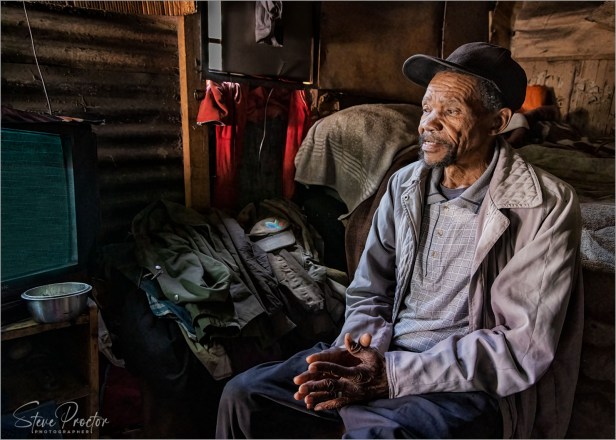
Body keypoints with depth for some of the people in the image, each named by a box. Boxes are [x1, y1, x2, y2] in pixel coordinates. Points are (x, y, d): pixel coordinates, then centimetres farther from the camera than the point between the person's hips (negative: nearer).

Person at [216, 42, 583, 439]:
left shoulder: (546, 208, -10)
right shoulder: (405, 185, 6)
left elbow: (526, 346, -14)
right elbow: (368, 293, 8)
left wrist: (393, 375, -20)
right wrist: (363, 351, -13)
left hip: (474, 385, -5)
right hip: (384, 355, 5)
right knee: (244, 395, -6)